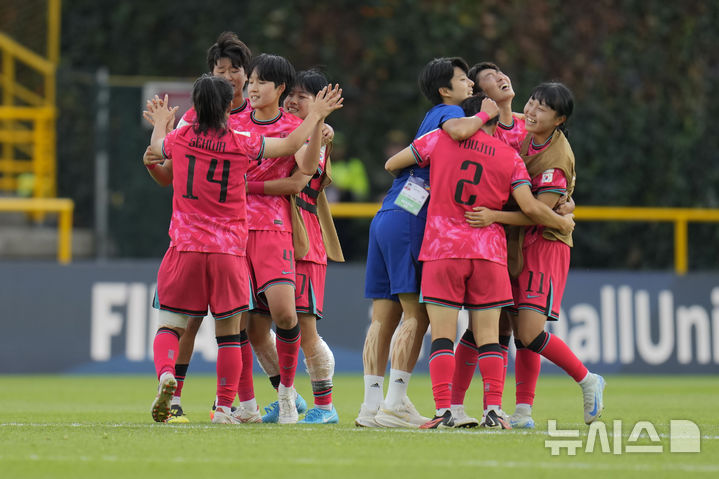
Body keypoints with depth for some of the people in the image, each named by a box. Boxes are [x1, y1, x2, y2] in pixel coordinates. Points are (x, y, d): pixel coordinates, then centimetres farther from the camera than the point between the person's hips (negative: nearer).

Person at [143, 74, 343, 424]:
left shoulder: (179, 139, 1)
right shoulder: (242, 144, -3)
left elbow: (155, 150, 26)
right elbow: (291, 145, 11)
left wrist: (160, 124, 46)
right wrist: (316, 115, 26)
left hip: (185, 248, 1)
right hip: (229, 251, -1)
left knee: (170, 326, 6)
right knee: (229, 333, 9)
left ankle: (165, 374, -22)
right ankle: (224, 407, 8)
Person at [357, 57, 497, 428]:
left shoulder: (434, 117, 27)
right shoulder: (449, 111, 0)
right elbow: (457, 131, -24)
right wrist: (485, 114, -6)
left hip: (385, 217, 9)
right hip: (408, 220, -9)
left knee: (383, 317, 5)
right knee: (416, 314, -9)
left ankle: (372, 405, 3)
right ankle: (395, 403, -15)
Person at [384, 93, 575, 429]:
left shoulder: (440, 139, 6)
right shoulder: (509, 156, 8)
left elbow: (391, 165, 13)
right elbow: (530, 207, 1)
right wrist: (563, 222, 18)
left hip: (442, 250, -1)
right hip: (488, 253, 1)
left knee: (442, 337, -3)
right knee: (488, 337, 4)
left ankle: (443, 411, -13)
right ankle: (493, 410, -5)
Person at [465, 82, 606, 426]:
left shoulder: (558, 158, -19)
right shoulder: (521, 130, 3)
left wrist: (494, 216, -33)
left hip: (547, 243, -7)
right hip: (517, 243, 7)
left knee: (530, 334, -16)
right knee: (516, 331, 4)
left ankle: (587, 380, 4)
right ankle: (524, 411, 8)